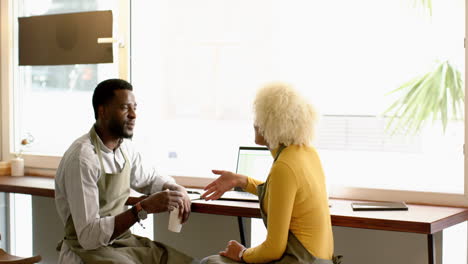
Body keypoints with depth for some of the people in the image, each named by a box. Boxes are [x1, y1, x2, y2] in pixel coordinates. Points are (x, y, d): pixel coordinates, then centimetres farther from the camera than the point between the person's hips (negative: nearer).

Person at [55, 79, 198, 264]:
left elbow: (148, 179, 24)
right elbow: (89, 236, -24)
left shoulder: (125, 147, 2)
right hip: (90, 248, -7)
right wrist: (143, 208, -29)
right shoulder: (82, 158, -21)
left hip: (125, 240, 7)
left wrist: (177, 190, 3)